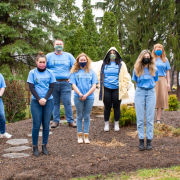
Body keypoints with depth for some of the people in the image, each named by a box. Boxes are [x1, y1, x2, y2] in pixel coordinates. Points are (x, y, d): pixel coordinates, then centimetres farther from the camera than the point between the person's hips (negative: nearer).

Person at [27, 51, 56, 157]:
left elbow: (52, 87, 2)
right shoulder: (32, 73, 4)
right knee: (36, 124, -1)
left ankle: (44, 146, 14)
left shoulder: (50, 73, 6)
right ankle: (35, 147, 9)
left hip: (48, 101, 1)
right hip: (36, 102, -1)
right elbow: (31, 88, -2)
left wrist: (45, 99, -11)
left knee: (46, 124, 3)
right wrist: (39, 99, -13)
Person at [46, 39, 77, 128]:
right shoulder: (49, 56, 9)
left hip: (65, 83, -1)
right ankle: (55, 121, 15)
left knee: (67, 103, -3)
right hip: (53, 83, 1)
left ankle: (70, 121, 5)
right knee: (55, 103, 6)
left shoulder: (68, 56, 11)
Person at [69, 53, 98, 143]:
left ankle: (86, 136, 11)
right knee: (79, 116, 6)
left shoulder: (91, 72, 9)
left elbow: (94, 86, 2)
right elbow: (73, 85, 1)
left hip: (89, 97, 1)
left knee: (87, 117, 5)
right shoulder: (75, 72, 7)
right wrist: (80, 94, -14)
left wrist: (86, 95, -9)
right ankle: (79, 136, 13)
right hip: (78, 97, 0)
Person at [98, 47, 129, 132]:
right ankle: (106, 124, 18)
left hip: (117, 89, -1)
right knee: (107, 107, 6)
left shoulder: (121, 64, 4)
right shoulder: (104, 64, 7)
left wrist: (123, 86, -2)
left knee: (116, 106, 5)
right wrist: (101, 85, 5)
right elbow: (100, 75, 14)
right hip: (106, 89, 1)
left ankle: (116, 124, 18)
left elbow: (125, 77, 5)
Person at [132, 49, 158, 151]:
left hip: (151, 93, 0)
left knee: (150, 118, 1)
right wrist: (142, 88, 7)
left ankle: (149, 140, 7)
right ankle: (141, 140, 7)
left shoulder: (154, 70, 6)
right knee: (140, 118, 1)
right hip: (140, 93, 0)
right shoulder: (137, 70, 5)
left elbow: (155, 82, 15)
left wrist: (149, 87, 6)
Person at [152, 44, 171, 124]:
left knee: (161, 99, 1)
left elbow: (167, 72, 14)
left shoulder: (165, 60, 13)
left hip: (162, 81, 2)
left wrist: (168, 83, 6)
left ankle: (158, 119, 7)